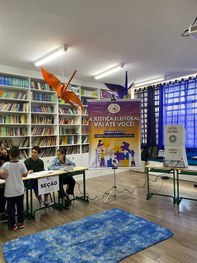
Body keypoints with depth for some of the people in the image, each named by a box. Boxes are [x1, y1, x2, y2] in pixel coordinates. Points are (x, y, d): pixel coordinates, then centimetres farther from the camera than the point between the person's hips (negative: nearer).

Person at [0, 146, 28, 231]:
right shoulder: (21, 164, -11)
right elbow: (25, 174, -1)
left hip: (10, 191, -2)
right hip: (20, 190, 2)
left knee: (11, 208, 13)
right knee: (20, 207, 17)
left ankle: (13, 224, 24)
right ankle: (21, 222, 28)